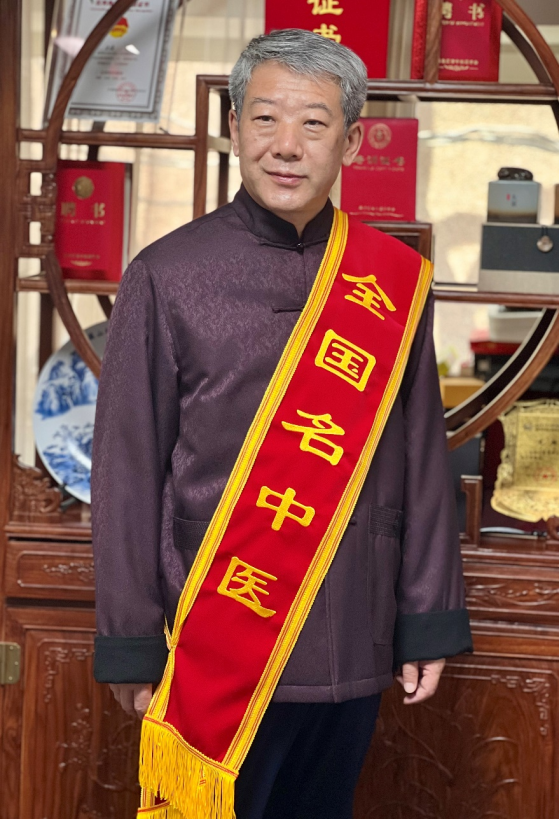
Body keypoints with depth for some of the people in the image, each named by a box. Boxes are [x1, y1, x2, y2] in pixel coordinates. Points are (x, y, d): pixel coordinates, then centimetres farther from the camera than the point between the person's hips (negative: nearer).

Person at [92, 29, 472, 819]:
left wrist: (430, 626, 6)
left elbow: (424, 457, 7)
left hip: (355, 654, 3)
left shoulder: (395, 279, 3)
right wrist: (132, 650, -3)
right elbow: (128, 472, -4)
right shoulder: (167, 278, -5)